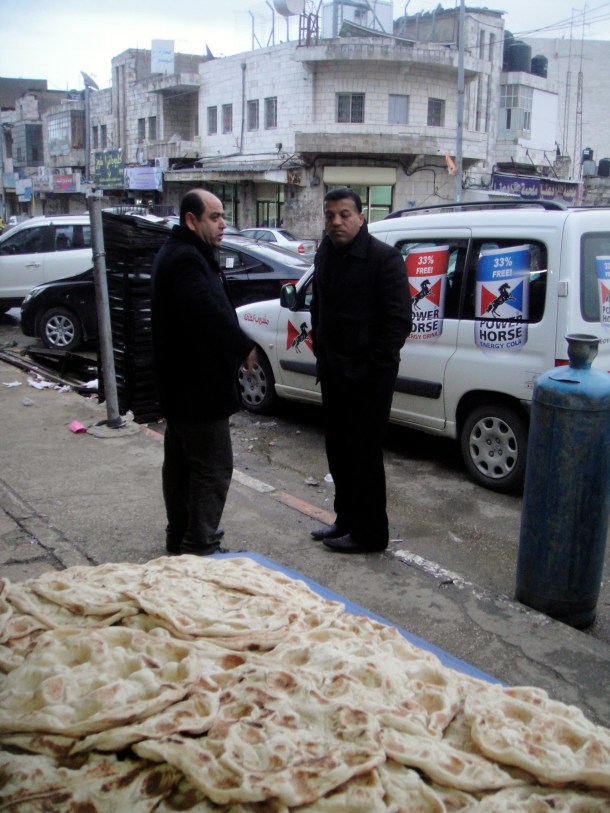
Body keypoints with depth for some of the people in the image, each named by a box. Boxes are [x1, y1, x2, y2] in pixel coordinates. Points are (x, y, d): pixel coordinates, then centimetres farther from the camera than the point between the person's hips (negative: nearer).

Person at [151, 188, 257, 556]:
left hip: (181, 383, 12)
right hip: (199, 386, -12)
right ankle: (200, 548, 3)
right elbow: (212, 314, -30)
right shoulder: (187, 259, -20)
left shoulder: (179, 253, 15)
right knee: (213, 468, -4)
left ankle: (180, 538, 31)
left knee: (181, 463, 18)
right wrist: (245, 347, -16)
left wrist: (236, 347, 5)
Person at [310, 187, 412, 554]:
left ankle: (370, 534, 13)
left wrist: (375, 365, -16)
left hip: (369, 376, -8)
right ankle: (346, 520, 32)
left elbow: (398, 319, -16)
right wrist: (321, 353, 14)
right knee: (339, 451, 16)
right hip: (333, 372, 8)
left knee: (364, 455, 0)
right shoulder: (325, 255, 10)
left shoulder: (384, 258, -14)